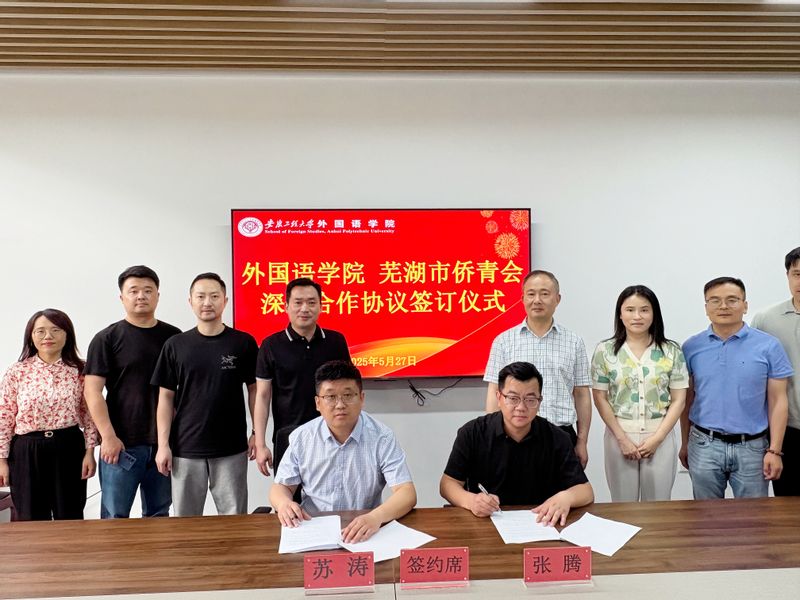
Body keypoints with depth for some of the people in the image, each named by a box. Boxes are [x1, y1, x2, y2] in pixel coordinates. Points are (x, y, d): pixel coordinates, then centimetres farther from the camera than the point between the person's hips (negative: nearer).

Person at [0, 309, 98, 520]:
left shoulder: (79, 370, -1)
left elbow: (89, 413, 1)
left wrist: (90, 451, -2)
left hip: (68, 449, 0)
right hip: (27, 451, 0)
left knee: (70, 518, 10)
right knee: (32, 520, 11)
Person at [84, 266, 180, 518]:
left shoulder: (174, 336, 7)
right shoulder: (107, 338, -1)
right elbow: (93, 391, -6)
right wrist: (108, 436, -13)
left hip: (165, 441, 3)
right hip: (122, 443, -3)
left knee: (159, 514, 14)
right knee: (114, 517, 4)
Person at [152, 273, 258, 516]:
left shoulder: (243, 343, -2)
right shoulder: (176, 345, 1)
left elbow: (254, 389, 5)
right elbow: (166, 397, 3)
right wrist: (163, 444, -2)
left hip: (232, 449, -1)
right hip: (185, 449, 1)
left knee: (235, 518, 8)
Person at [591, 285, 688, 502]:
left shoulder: (671, 351, 1)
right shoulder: (605, 351, -1)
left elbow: (678, 400, 1)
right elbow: (600, 399, -1)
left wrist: (656, 437, -8)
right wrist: (622, 438, -7)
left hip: (661, 437, 1)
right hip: (619, 435, 0)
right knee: (623, 505, 8)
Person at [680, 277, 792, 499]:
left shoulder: (768, 346, -3)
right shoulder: (691, 347, 1)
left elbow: (777, 401, -3)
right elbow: (687, 398, 7)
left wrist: (774, 450, -7)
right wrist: (685, 443, 8)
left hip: (752, 447, -1)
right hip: (704, 446, 1)